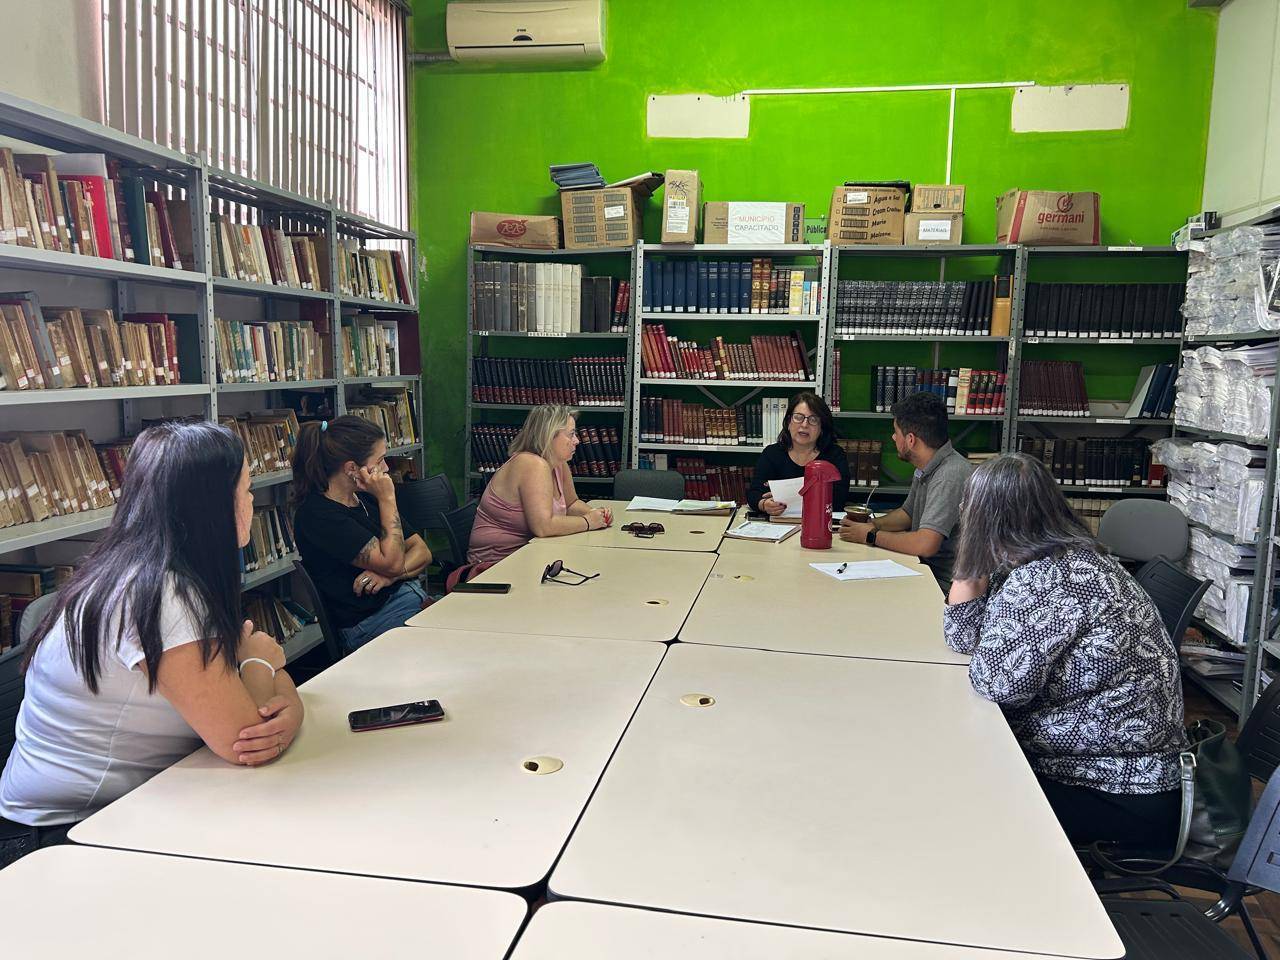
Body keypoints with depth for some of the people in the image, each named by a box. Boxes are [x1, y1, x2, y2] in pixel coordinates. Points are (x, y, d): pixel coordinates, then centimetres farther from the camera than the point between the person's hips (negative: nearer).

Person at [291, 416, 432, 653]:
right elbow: (392, 562, -18)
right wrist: (388, 499, -12)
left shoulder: (367, 499, 13)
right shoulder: (317, 515, -13)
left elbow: (422, 552, 12)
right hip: (369, 622, -8)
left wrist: (389, 576, -9)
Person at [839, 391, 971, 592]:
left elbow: (925, 544, -30)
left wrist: (872, 536, -15)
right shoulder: (925, 470, 9)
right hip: (927, 569, 9)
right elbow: (906, 514, 23)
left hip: (947, 585, -9)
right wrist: (871, 524, 3)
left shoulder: (949, 476, -23)